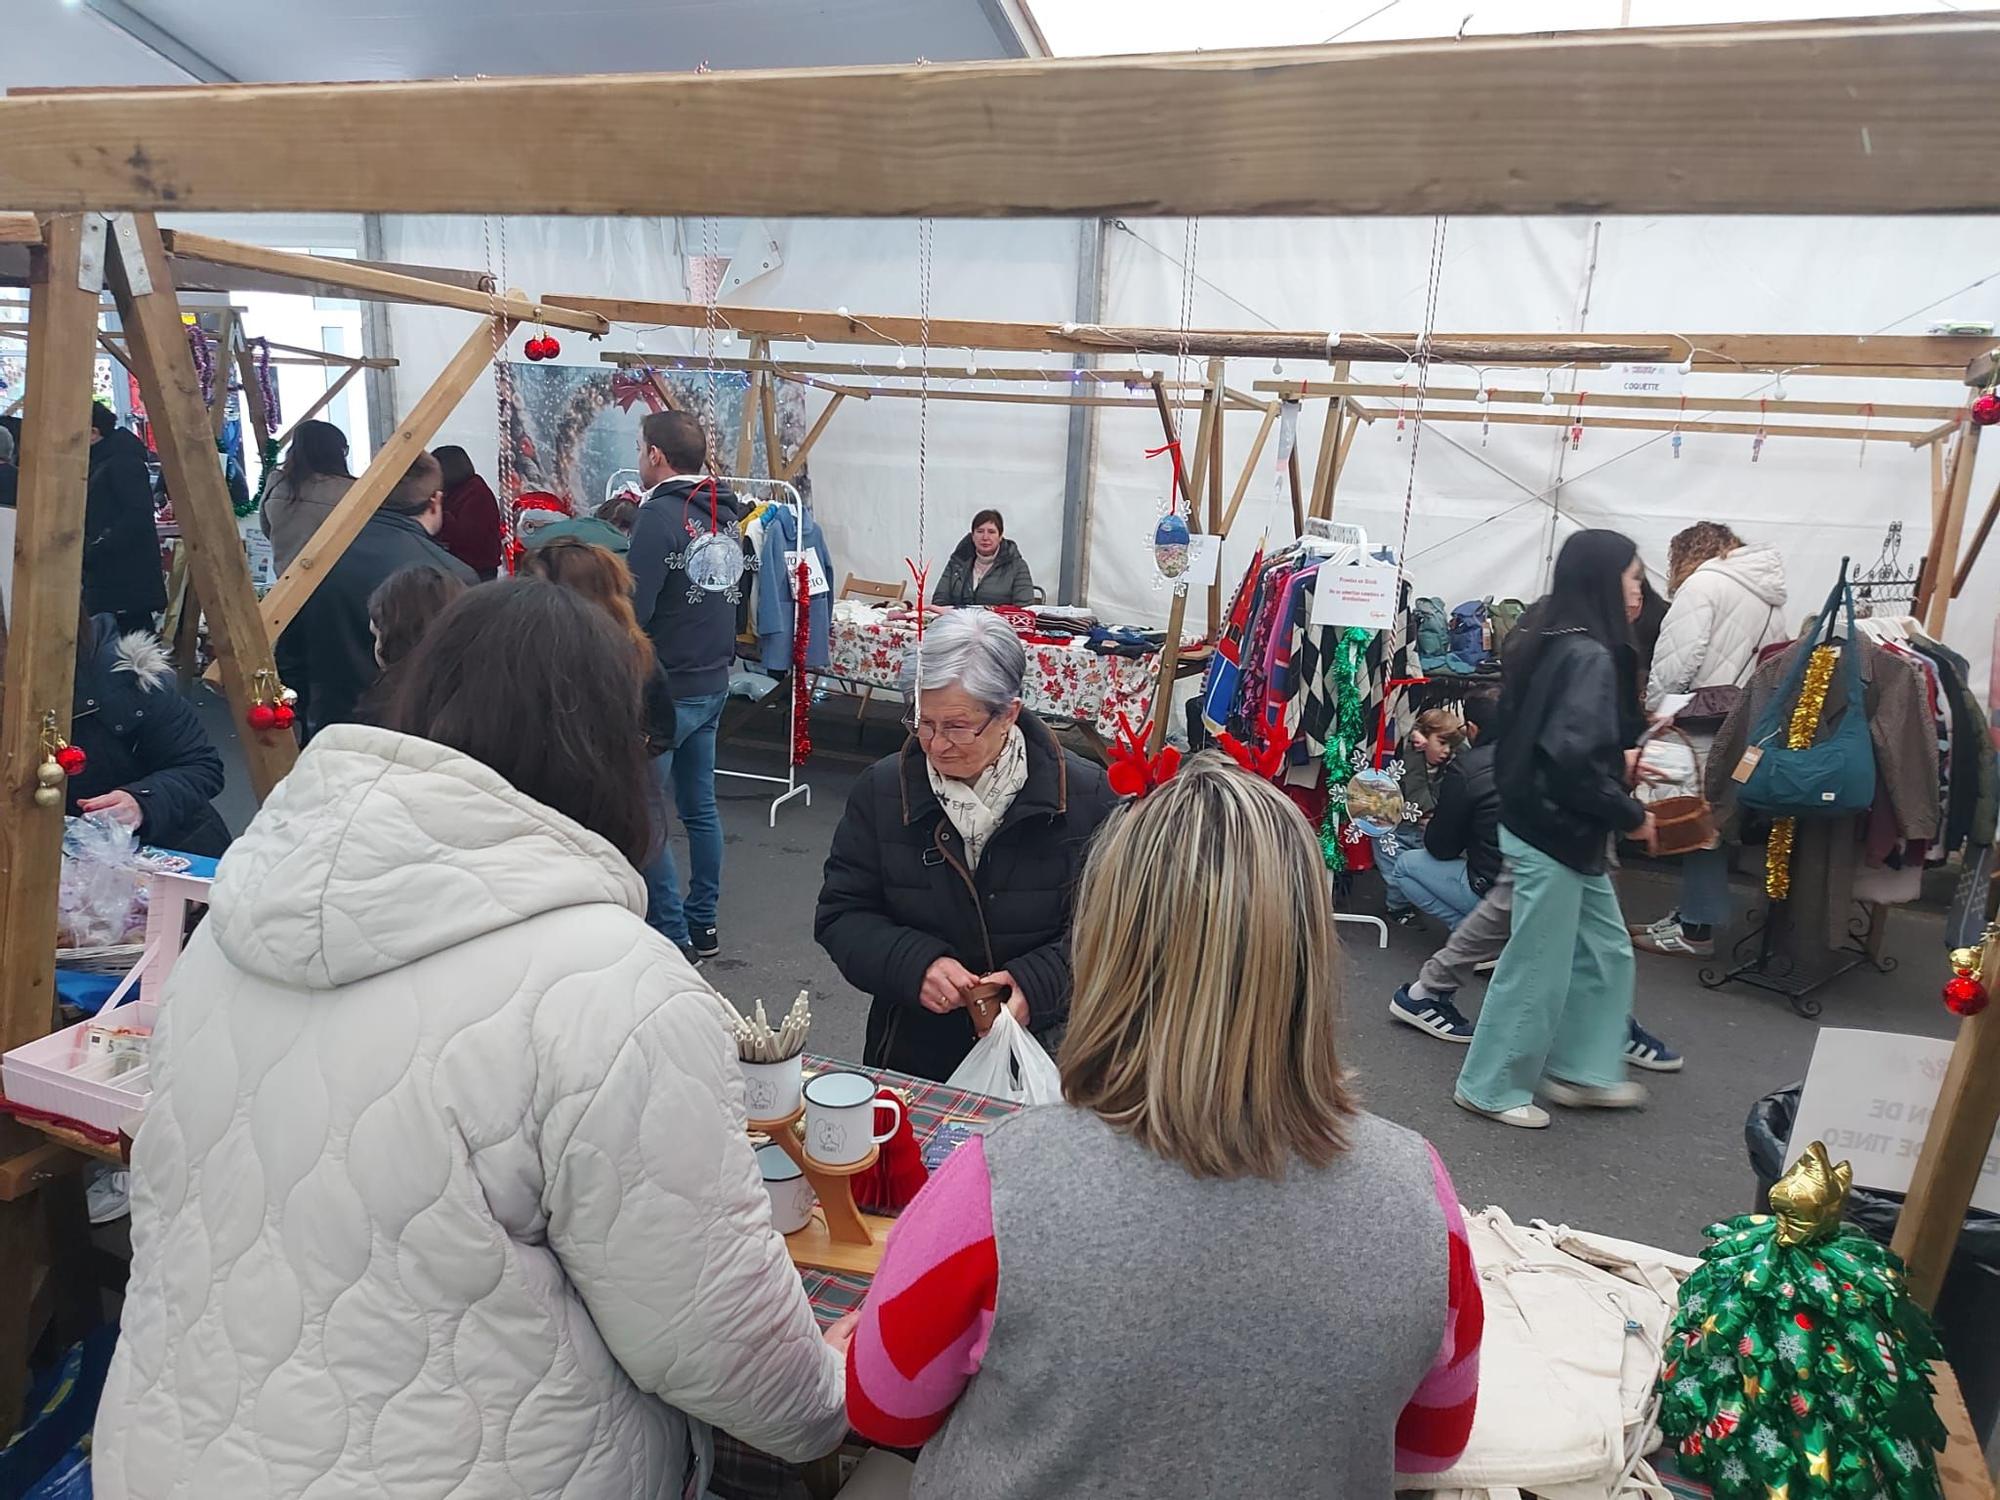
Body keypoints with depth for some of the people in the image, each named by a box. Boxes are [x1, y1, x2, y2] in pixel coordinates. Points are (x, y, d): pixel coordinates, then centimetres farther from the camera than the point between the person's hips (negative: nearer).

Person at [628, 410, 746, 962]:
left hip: (666, 688, -8)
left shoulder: (660, 514, -17)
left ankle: (671, 933, 5)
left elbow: (634, 609, -22)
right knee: (700, 806, 16)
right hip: (714, 682, 8)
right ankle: (703, 923, 24)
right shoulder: (726, 512, 7)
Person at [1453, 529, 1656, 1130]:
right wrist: (1631, 814, -15)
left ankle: (1582, 1071, 32)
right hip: (1553, 837, -10)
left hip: (1565, 834, 10)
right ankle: (1491, 1088, 18)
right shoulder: (1590, 656, -20)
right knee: (1537, 968, 4)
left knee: (1606, 952, 20)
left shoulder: (1551, 644, 7)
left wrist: (1618, 760, 14)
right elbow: (1572, 761, -28)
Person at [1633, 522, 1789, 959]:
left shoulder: (1704, 583, -7)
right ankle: (1691, 913, 21)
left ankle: (1697, 929, 4)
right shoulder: (1770, 595, 18)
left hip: (1705, 728, -8)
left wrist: (1651, 707, -3)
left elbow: (1677, 659, -14)